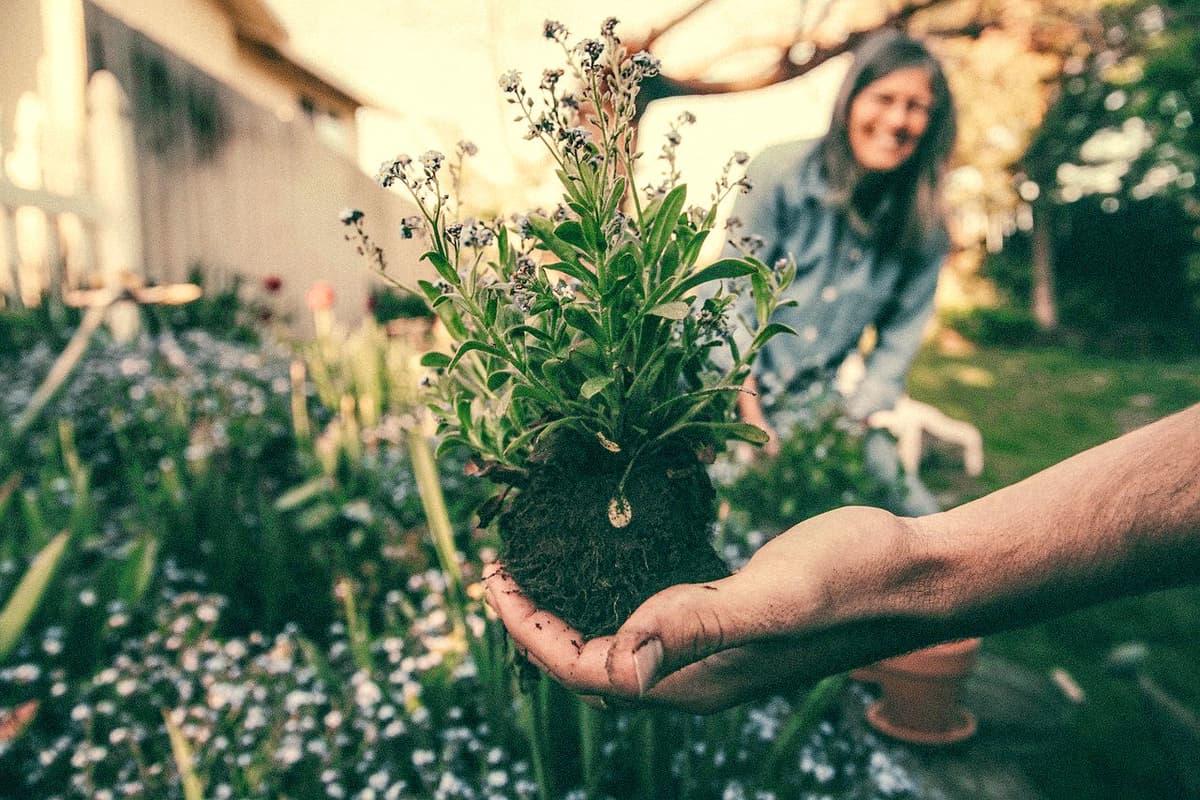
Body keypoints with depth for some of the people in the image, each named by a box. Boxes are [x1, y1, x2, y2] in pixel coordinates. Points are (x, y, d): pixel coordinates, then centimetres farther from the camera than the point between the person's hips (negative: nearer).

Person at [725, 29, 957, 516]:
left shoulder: (924, 227, -1)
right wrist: (753, 421, -18)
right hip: (732, 391, -3)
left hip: (823, 403, 4)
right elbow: (733, 298, -13)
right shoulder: (782, 173, -11)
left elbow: (898, 343, 3)